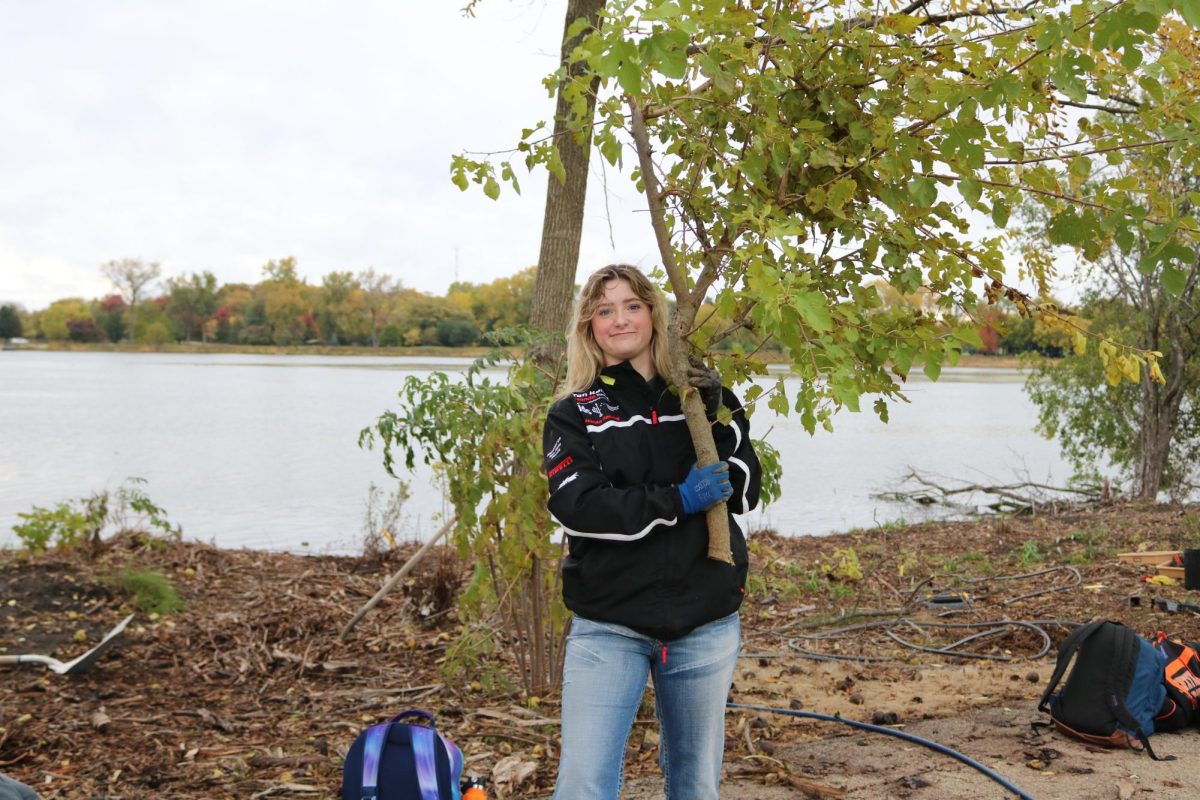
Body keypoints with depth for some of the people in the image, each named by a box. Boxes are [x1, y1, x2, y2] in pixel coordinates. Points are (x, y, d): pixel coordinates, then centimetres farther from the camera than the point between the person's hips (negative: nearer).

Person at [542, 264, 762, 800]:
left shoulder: (702, 395, 8)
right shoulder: (574, 414, 1)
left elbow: (743, 492, 0)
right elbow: (576, 506, -14)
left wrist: (715, 417, -13)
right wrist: (677, 500, -18)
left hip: (705, 623, 2)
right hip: (609, 626, -2)